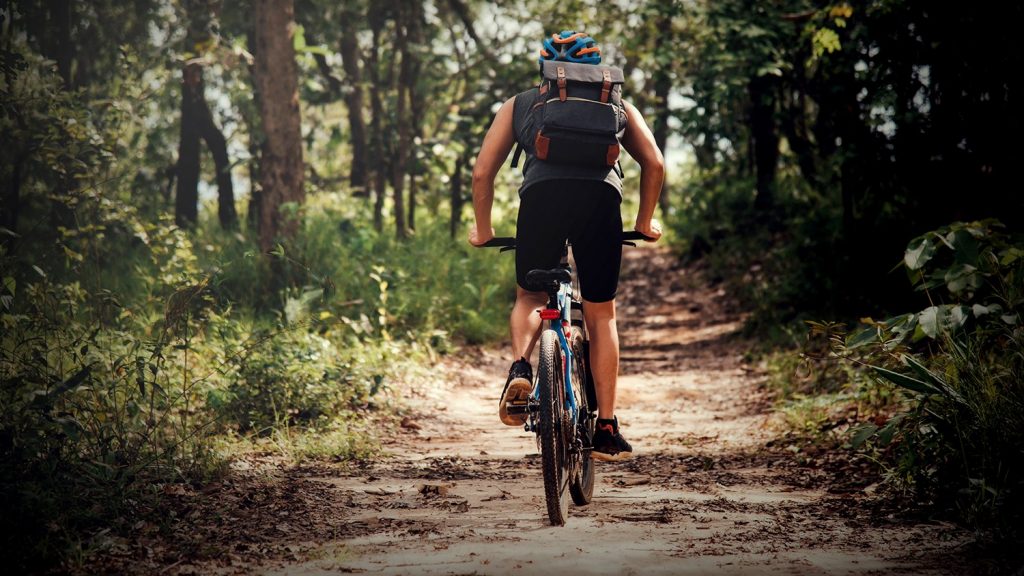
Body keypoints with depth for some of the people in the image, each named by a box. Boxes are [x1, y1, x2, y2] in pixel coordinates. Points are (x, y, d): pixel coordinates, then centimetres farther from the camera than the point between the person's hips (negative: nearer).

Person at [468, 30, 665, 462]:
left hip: (541, 195, 0)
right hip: (601, 197, 0)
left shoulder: (519, 105, 29)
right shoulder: (615, 104, 30)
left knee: (530, 298, 24)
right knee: (601, 315, 14)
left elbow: (482, 173, 22)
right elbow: (654, 164, 19)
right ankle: (606, 430, 11)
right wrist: (645, 221, 30)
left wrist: (482, 228, 34)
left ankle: (520, 368, -6)